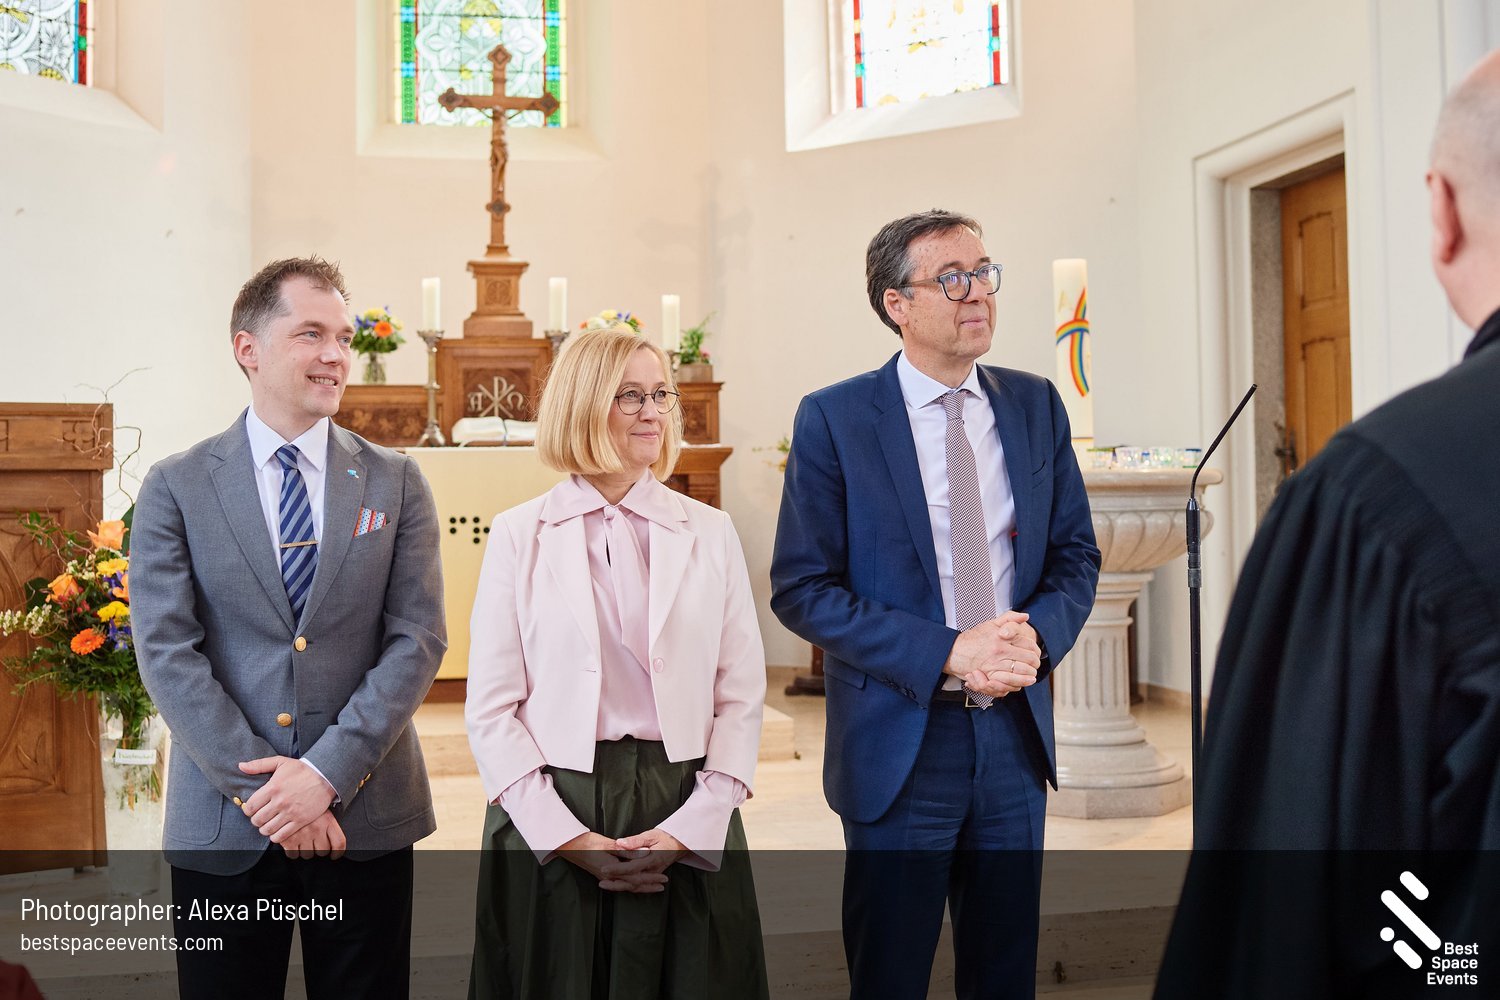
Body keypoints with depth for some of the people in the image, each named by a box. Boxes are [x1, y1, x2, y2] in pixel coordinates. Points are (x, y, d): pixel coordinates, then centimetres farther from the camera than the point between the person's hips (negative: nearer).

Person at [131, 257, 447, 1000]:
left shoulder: (396, 483, 3)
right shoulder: (176, 487, 1)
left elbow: (418, 640, -3)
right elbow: (166, 651, -5)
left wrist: (329, 771, -12)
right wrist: (261, 788, -12)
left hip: (366, 817, 1)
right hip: (222, 826, 0)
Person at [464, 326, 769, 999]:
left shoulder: (709, 532, 4)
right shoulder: (519, 535, 0)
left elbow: (741, 696, 2)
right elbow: (490, 709, -2)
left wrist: (694, 825, -8)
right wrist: (567, 837, -9)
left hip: (686, 819, 1)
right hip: (549, 815, -1)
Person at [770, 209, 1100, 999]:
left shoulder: (1036, 405, 5)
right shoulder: (834, 419, -8)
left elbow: (1075, 555, 8)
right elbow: (801, 589, -11)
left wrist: (1038, 634, -13)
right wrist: (946, 654, -19)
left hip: (1015, 730, 4)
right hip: (900, 738, -4)